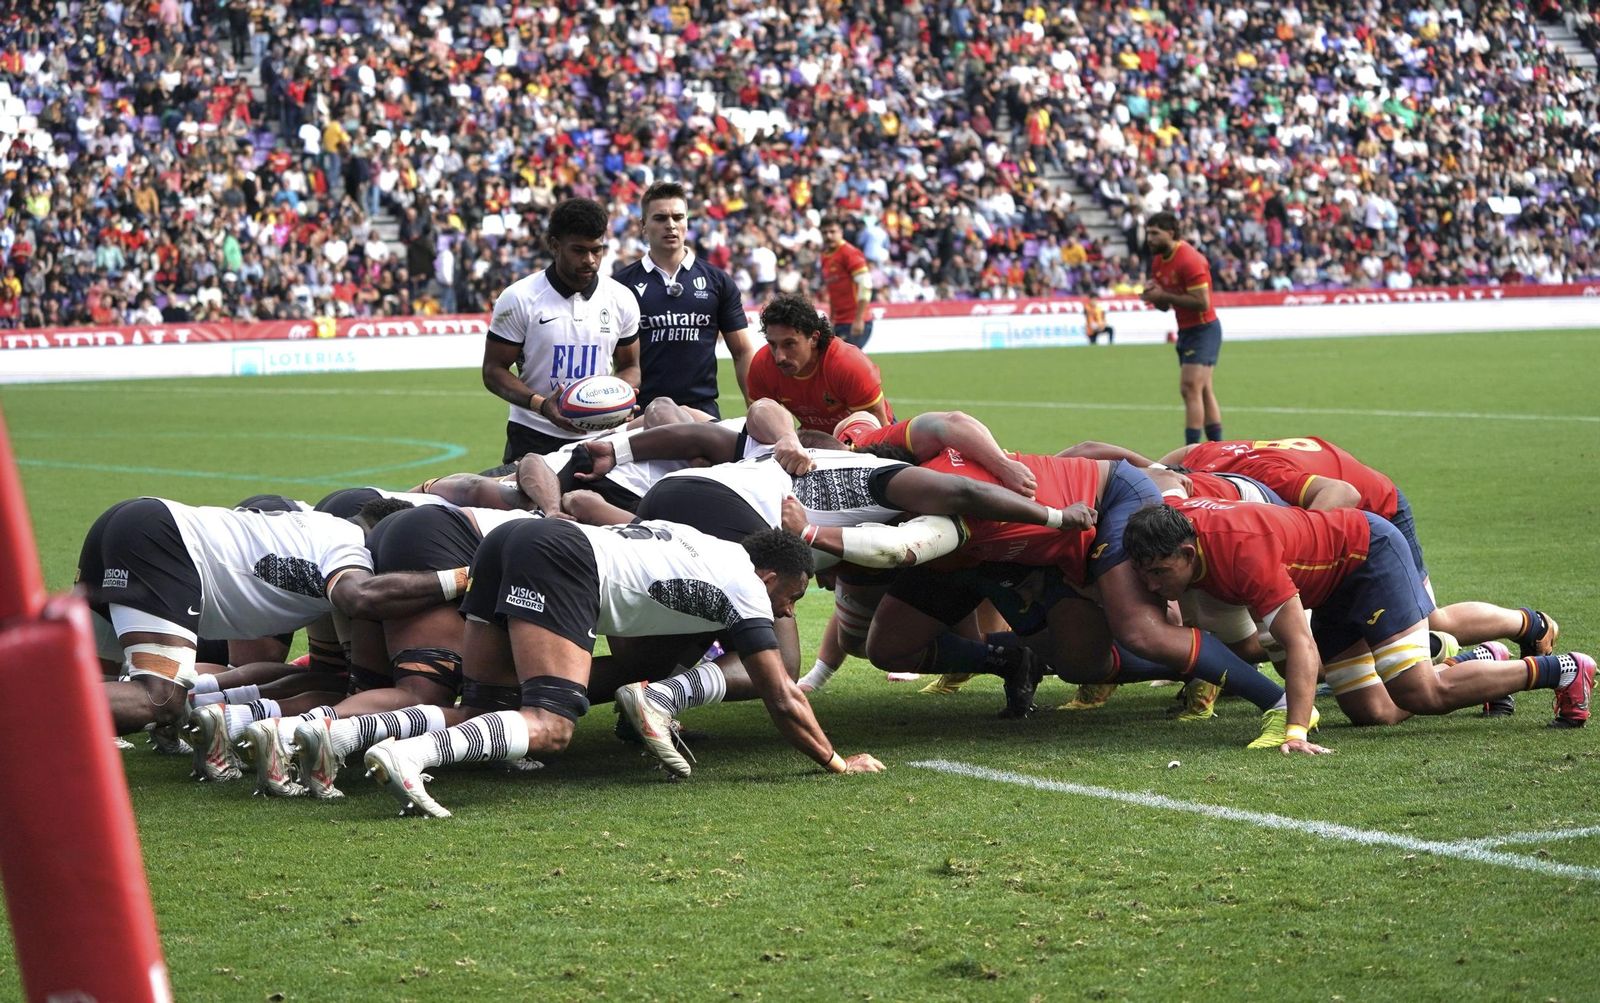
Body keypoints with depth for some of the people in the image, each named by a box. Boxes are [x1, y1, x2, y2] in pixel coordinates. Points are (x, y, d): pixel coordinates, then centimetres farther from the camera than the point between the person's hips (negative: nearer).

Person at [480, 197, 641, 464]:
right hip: (533, 438, -2)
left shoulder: (622, 300, 4)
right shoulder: (519, 299, -6)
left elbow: (629, 366, 15)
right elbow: (494, 370, -4)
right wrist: (540, 404, -21)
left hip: (599, 435, 3)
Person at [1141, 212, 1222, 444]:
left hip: (1203, 330, -10)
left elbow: (1202, 302, -25)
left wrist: (1164, 296, -22)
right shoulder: (1158, 261, 8)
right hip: (1185, 330, 10)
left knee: (1190, 389, -14)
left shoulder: (1189, 260, -20)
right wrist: (1154, 296, -8)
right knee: (1204, 392, 12)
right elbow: (1165, 306, 15)